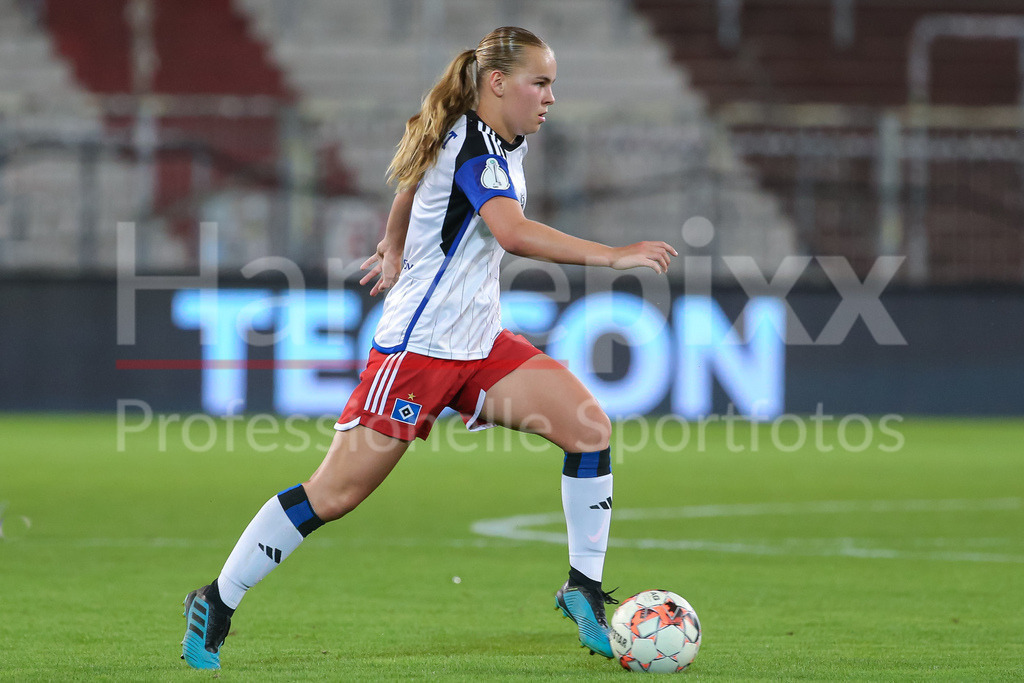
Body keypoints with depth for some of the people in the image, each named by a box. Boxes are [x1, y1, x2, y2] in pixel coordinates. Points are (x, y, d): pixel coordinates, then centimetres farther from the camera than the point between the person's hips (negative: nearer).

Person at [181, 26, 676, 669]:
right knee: (335, 494, -6)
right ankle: (217, 604, 8)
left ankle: (585, 590, 0)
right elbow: (512, 232, -35)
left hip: (479, 344, 9)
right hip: (419, 345, -9)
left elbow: (415, 181, 28)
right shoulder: (472, 145, -19)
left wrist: (394, 248, 43)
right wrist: (613, 255, -36)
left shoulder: (501, 143, 10)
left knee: (590, 426, -9)